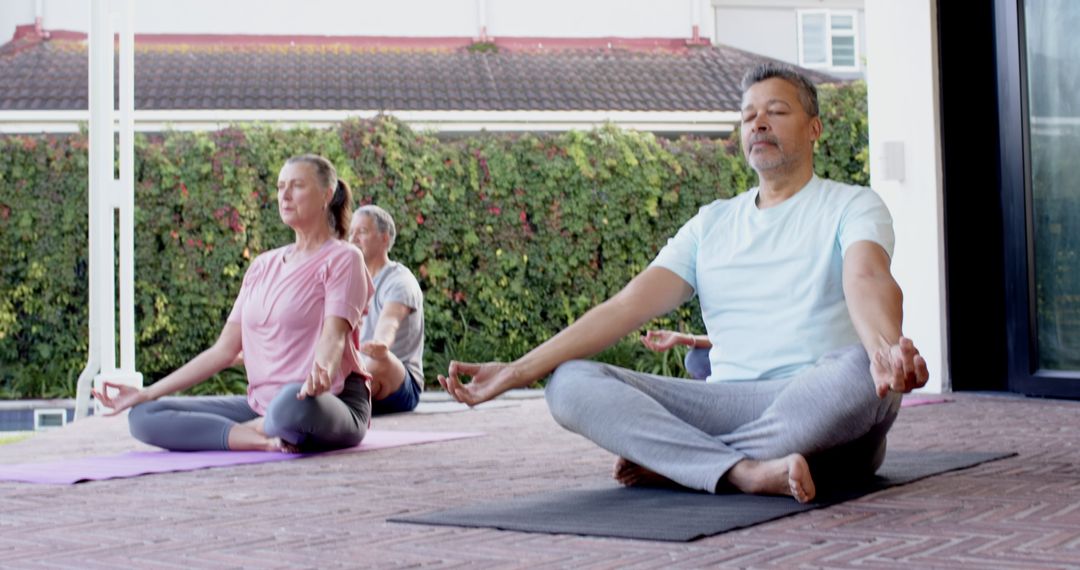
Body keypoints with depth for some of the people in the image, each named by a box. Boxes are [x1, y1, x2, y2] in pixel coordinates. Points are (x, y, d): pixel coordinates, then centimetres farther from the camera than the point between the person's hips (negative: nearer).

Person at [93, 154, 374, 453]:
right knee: (144, 416, -8)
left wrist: (321, 374, -41)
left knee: (294, 402, -44)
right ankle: (266, 441, -20)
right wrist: (145, 394, 8)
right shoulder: (263, 265, 19)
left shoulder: (342, 258, 1)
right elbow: (224, 350, 15)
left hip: (333, 404, -7)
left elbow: (334, 337, -17)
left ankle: (251, 430, -12)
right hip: (262, 403, 7)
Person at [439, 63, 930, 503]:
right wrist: (516, 371, -3)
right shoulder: (712, 222, 19)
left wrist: (887, 347, -42)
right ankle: (747, 472, -34)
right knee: (570, 384, -16)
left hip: (822, 406, -3)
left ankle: (674, 459, -23)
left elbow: (867, 280, -17)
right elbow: (629, 305, 8)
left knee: (862, 373, -40)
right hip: (728, 404, 3)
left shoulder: (850, 206, 6)